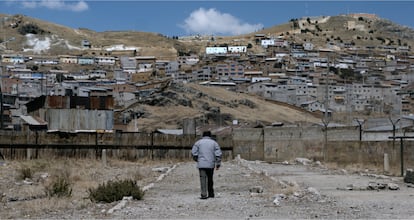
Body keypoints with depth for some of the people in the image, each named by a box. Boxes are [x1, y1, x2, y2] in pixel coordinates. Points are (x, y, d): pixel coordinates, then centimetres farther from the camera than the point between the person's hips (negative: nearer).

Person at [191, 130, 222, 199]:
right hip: (211, 165, 2)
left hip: (201, 164, -2)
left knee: (203, 179, -6)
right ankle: (211, 194, 21)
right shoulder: (214, 143, 8)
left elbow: (194, 153, -1)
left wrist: (197, 160, 16)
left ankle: (204, 195, -15)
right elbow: (218, 154, 1)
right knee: (210, 179, 16)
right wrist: (218, 164, 4)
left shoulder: (198, 142, 4)